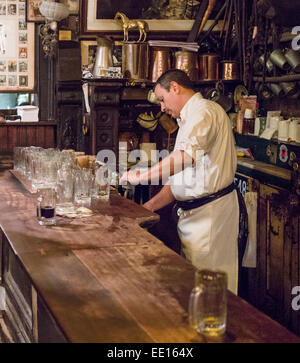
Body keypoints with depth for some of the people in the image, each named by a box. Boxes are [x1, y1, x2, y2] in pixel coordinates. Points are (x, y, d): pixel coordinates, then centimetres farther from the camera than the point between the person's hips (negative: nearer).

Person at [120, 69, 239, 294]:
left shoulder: (205, 111, -12)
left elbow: (186, 156, -32)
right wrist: (150, 206, 12)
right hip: (192, 212, 10)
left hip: (210, 213, -10)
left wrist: (142, 177, -23)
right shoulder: (189, 119, 22)